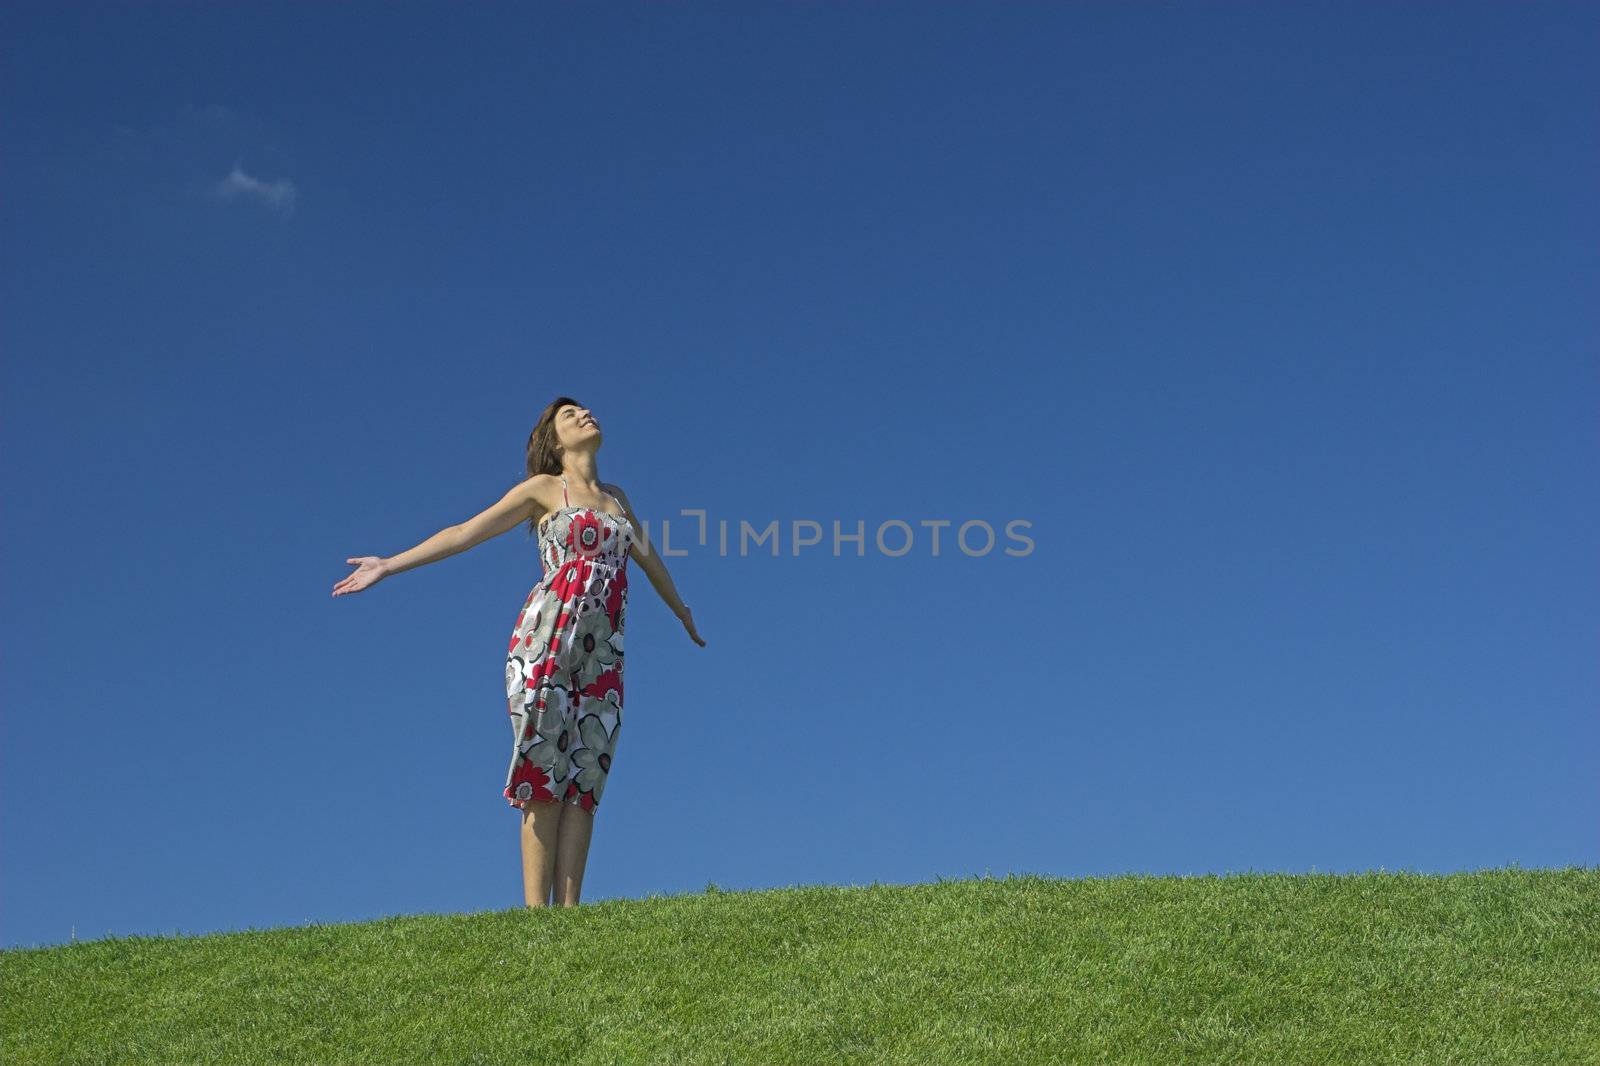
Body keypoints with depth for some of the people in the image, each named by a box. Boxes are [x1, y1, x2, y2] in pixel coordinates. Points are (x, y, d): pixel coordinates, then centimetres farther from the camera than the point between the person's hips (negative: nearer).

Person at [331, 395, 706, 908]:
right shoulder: (543, 489, 8)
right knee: (544, 777, -9)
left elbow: (650, 559, 38)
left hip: (602, 657, 4)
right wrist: (389, 564, -2)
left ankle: (569, 913, -6)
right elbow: (465, 532, 5)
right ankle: (535, 911, -11)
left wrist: (682, 612, 52)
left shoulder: (617, 498, 22)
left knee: (584, 780, -4)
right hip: (546, 640, -4)